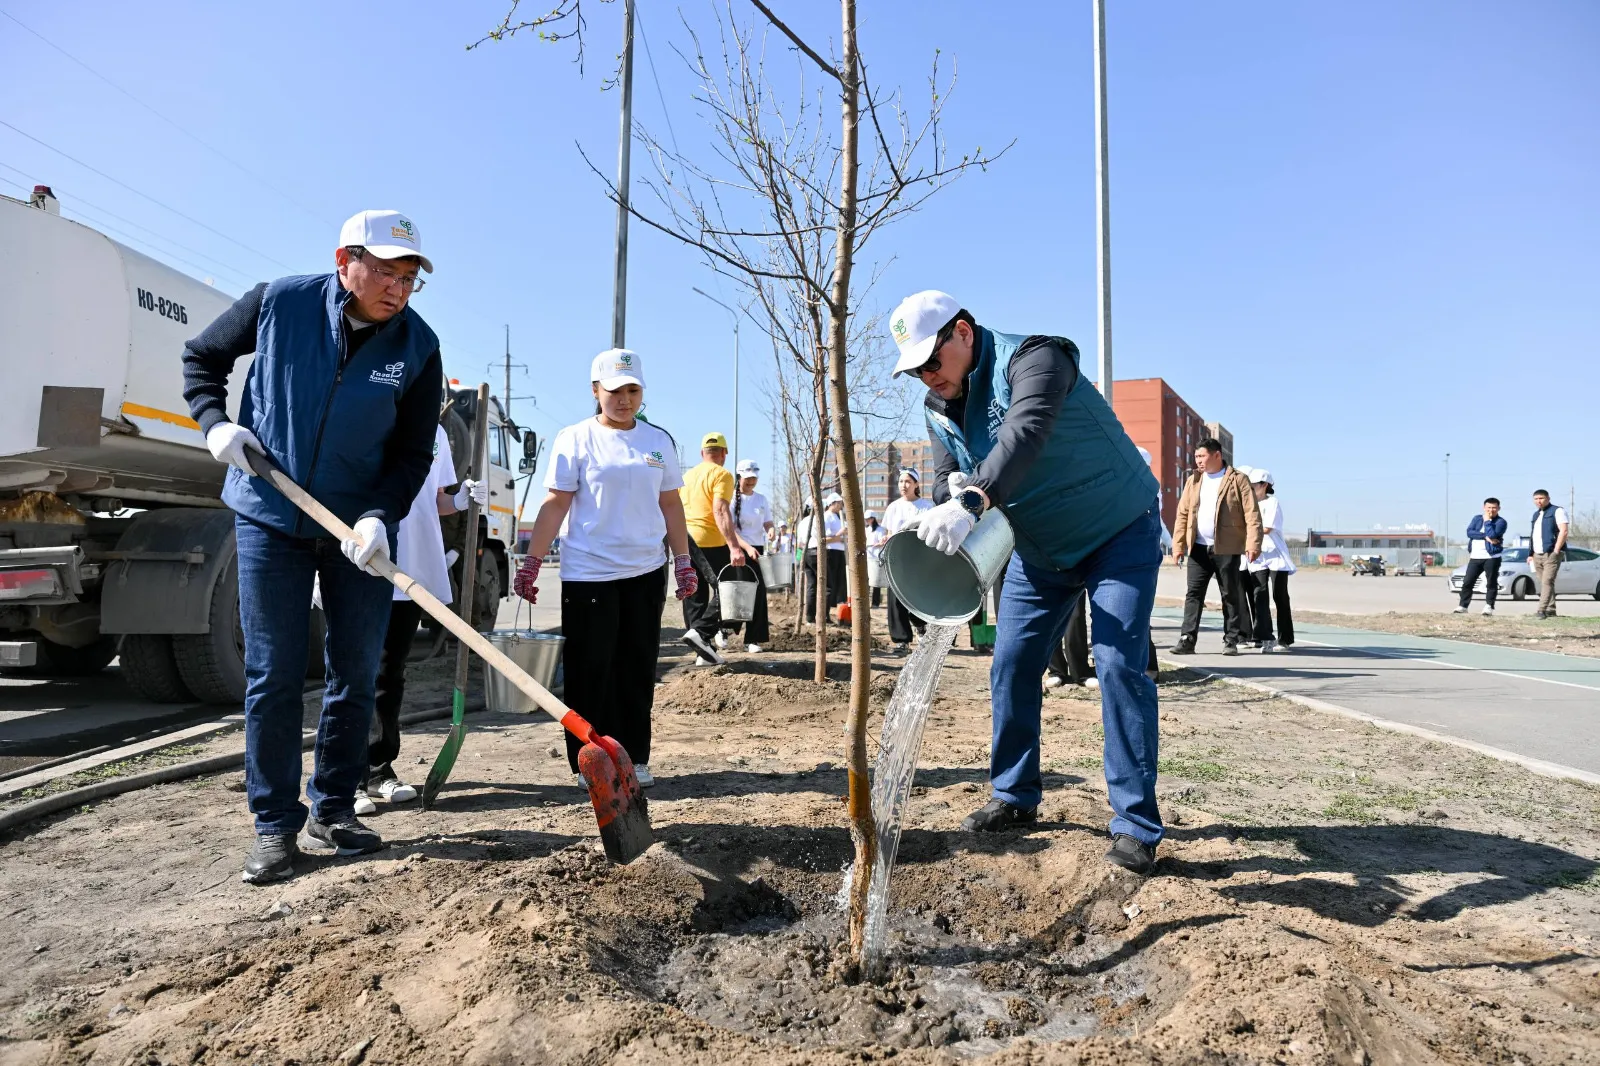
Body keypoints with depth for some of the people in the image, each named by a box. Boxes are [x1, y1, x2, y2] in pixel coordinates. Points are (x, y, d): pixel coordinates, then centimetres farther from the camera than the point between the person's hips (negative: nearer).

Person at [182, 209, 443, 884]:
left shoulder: (418, 346, -9)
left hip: (361, 528, 1)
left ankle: (332, 813, 22)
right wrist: (215, 422, -8)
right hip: (271, 518, -1)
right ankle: (275, 827, 13)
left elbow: (413, 454, -7)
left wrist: (379, 515, -22)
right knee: (272, 675, 2)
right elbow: (202, 358, 9)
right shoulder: (280, 302, -8)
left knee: (357, 674, 6)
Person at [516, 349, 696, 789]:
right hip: (588, 574, -3)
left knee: (638, 670, 8)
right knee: (591, 670, 1)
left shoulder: (659, 441, 9)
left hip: (645, 572, 4)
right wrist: (531, 562, -7)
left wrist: (683, 561, 10)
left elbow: (670, 504, 13)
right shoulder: (575, 439, -2)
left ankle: (635, 758, 19)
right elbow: (555, 505, -3)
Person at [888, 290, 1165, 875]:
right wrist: (950, 499, -31)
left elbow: (1025, 435, -43)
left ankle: (1136, 827, -5)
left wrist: (971, 503, -57)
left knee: (1119, 665, -15)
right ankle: (1015, 797, 21)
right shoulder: (939, 408, -1)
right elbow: (947, 481, -5)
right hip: (1037, 548, 7)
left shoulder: (1032, 358, -25)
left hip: (1120, 534, -7)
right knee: (1011, 667, 5)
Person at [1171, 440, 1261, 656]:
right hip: (1198, 548, 4)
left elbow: (1252, 514, -7)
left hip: (1227, 549, -4)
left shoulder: (1238, 480, -1)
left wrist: (1253, 544, -17)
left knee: (1231, 595, 5)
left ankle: (1231, 641, 11)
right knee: (1193, 593, 1)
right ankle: (1187, 639, 1)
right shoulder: (1193, 481, 12)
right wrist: (1178, 545, 4)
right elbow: (1182, 514, 11)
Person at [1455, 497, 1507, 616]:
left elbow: (1492, 534, -18)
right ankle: (1462, 606, 7)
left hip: (1491, 557, -4)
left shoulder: (1501, 521, -1)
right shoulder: (1477, 518, 13)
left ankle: (1489, 606, 4)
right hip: (1475, 557, 4)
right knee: (1467, 582, 3)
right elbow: (1469, 532, -2)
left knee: (1491, 583, 0)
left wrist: (1487, 520, -7)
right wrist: (1485, 536, -14)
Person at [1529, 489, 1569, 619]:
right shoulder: (1536, 514, 20)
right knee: (1544, 583, 8)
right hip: (1537, 555, 7)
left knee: (1547, 582, -15)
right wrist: (1530, 554, 15)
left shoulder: (1557, 511, -2)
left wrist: (1556, 551, -17)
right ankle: (1551, 610, 13)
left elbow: (1563, 531, -11)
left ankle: (1541, 610, -21)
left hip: (1551, 554, -7)